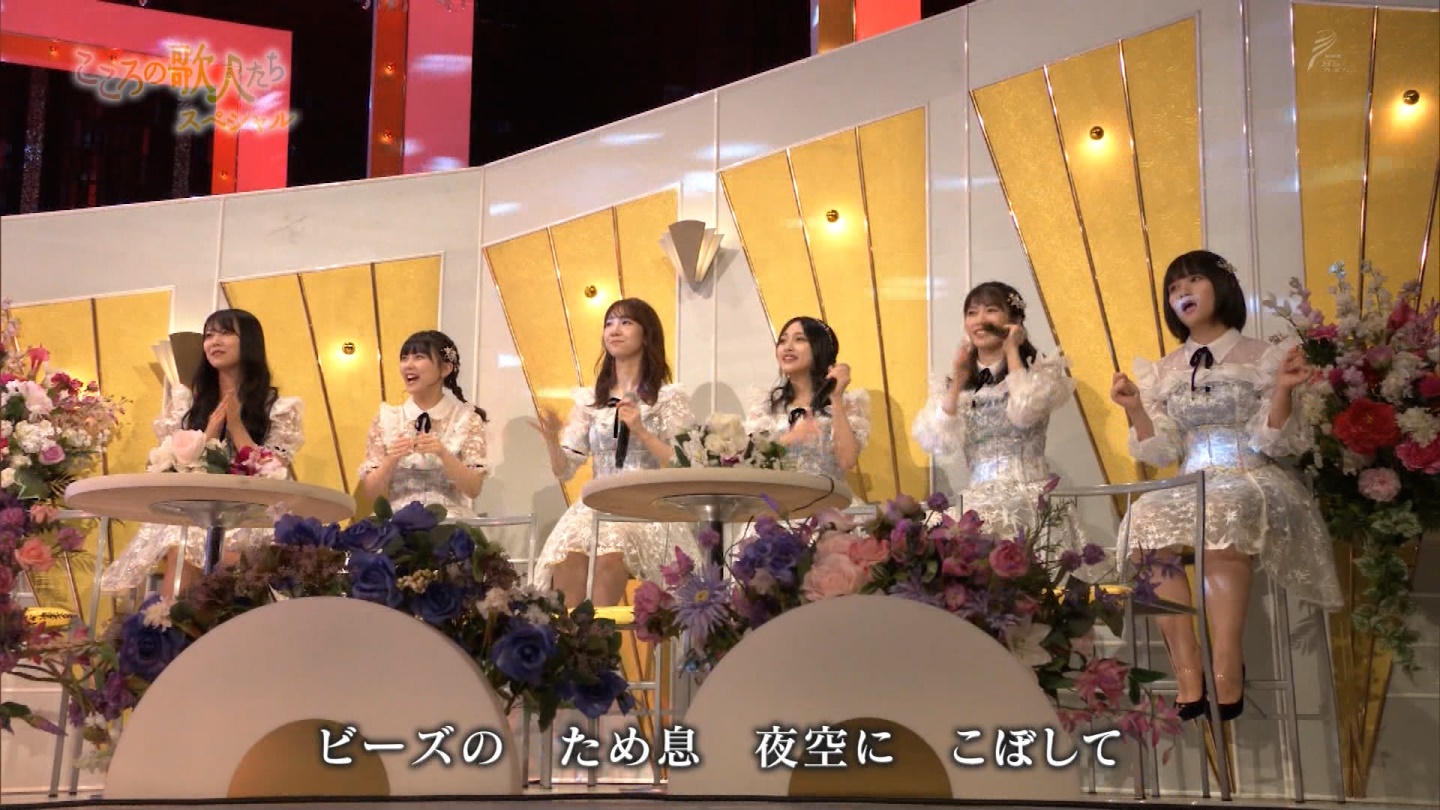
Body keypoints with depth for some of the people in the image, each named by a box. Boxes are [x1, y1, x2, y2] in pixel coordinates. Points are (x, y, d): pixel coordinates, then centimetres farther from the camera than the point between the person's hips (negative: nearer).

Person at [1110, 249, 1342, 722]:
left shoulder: (1263, 357, 6)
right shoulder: (1163, 373, 17)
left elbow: (1270, 443, -2)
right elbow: (1162, 454, 10)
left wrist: (1282, 390, -16)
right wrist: (1136, 410, -3)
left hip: (1254, 483, -3)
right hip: (1192, 488, 3)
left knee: (1224, 513, -39)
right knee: (1149, 520, -32)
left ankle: (1227, 668, -36)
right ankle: (1187, 674, -33)